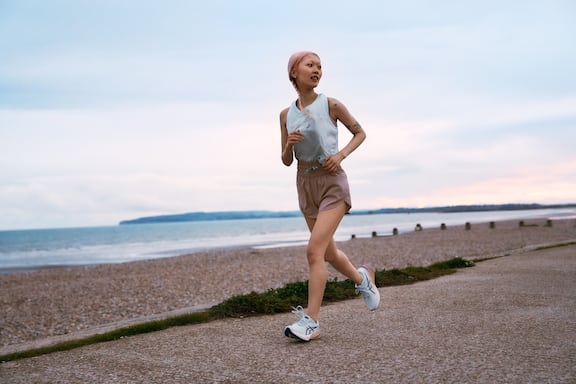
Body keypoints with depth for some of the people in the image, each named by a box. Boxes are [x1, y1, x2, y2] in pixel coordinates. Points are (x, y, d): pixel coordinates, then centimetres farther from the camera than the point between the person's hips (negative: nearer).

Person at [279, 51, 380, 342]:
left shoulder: (331, 105, -5)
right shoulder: (286, 115, 6)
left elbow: (360, 133, 7)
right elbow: (287, 161, 9)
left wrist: (341, 154, -11)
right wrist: (289, 144, -13)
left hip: (332, 183, -5)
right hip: (306, 186, 5)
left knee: (314, 250, -17)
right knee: (329, 253, 15)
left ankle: (311, 321, -11)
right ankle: (362, 279, 44)